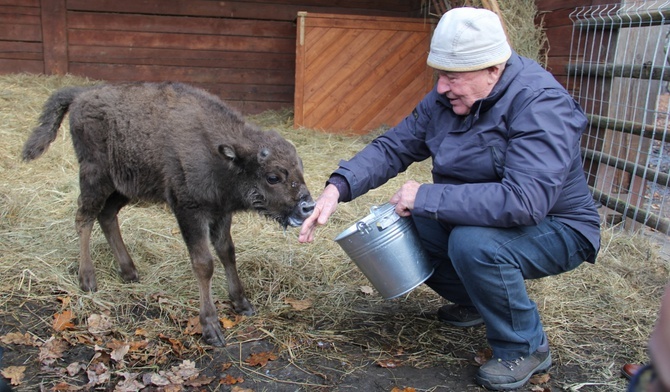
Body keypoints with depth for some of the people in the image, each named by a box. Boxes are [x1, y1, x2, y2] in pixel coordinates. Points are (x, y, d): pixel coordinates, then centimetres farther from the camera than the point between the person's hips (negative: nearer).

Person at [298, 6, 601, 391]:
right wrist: (339, 186, -20)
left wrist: (426, 197, -33)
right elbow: (393, 147, -3)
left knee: (472, 242, -35)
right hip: (471, 219, 7)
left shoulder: (540, 103, -27)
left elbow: (523, 200, -39)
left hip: (556, 228, -7)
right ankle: (474, 302, 18)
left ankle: (526, 347, -5)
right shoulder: (446, 99, -6)